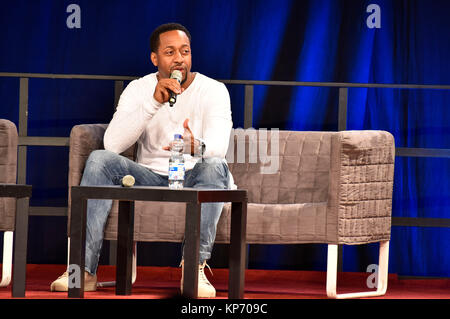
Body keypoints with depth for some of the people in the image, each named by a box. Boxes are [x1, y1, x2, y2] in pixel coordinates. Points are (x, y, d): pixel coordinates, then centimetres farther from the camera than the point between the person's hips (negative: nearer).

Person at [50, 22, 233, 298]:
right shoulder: (138, 89, 2)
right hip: (150, 178, 2)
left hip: (193, 182, -2)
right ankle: (85, 268, -30)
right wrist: (154, 102, -25)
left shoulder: (213, 90, -4)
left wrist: (197, 147, -48)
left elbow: (219, 145, -22)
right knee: (100, 159, -24)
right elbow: (112, 143, -15)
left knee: (214, 166, -35)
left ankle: (195, 266, -38)